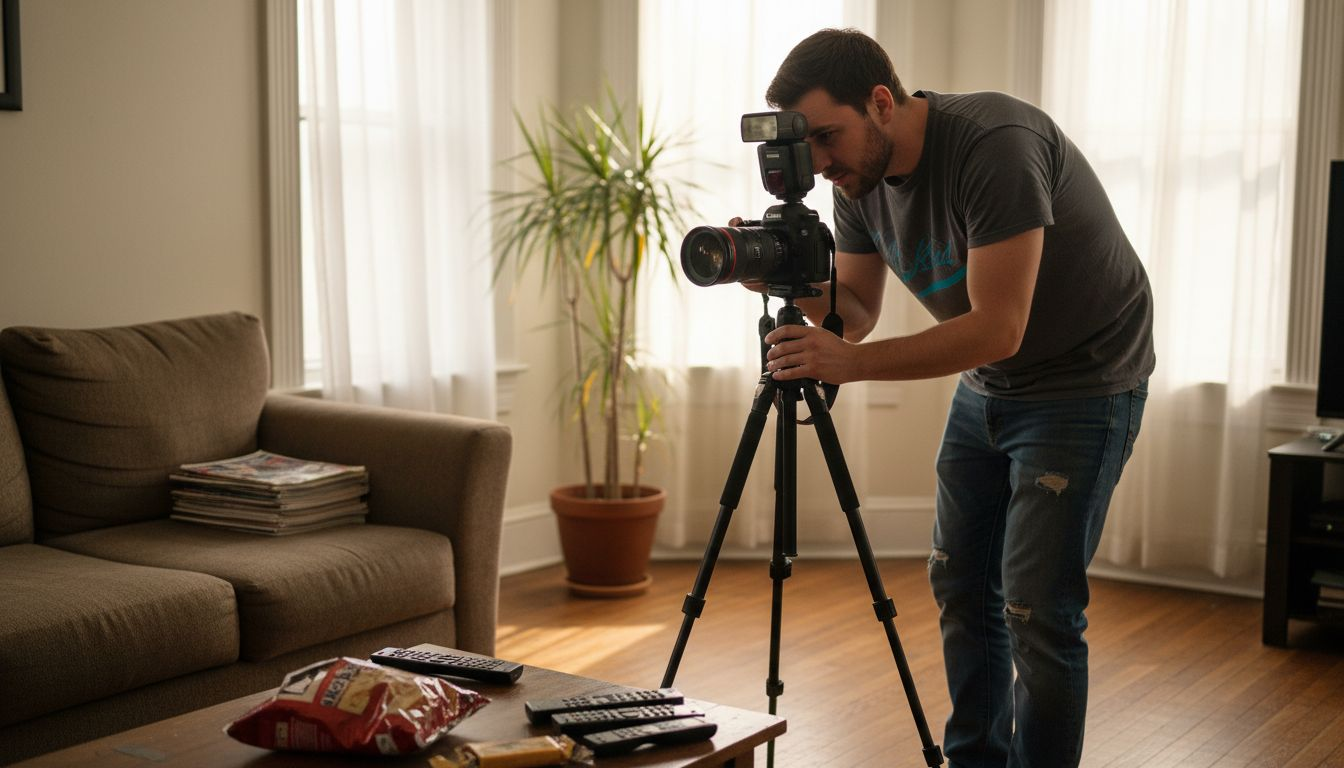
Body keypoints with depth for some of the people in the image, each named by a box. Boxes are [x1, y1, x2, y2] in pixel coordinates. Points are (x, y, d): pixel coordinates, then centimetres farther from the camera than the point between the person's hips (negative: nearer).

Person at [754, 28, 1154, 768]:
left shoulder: (996, 145, -30)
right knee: (961, 585, 13)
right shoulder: (861, 178, -6)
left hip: (1082, 384, -8)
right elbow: (856, 313, 1)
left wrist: (850, 362, -35)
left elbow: (998, 330, -32)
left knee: (1038, 609, -11)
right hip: (985, 385, 8)